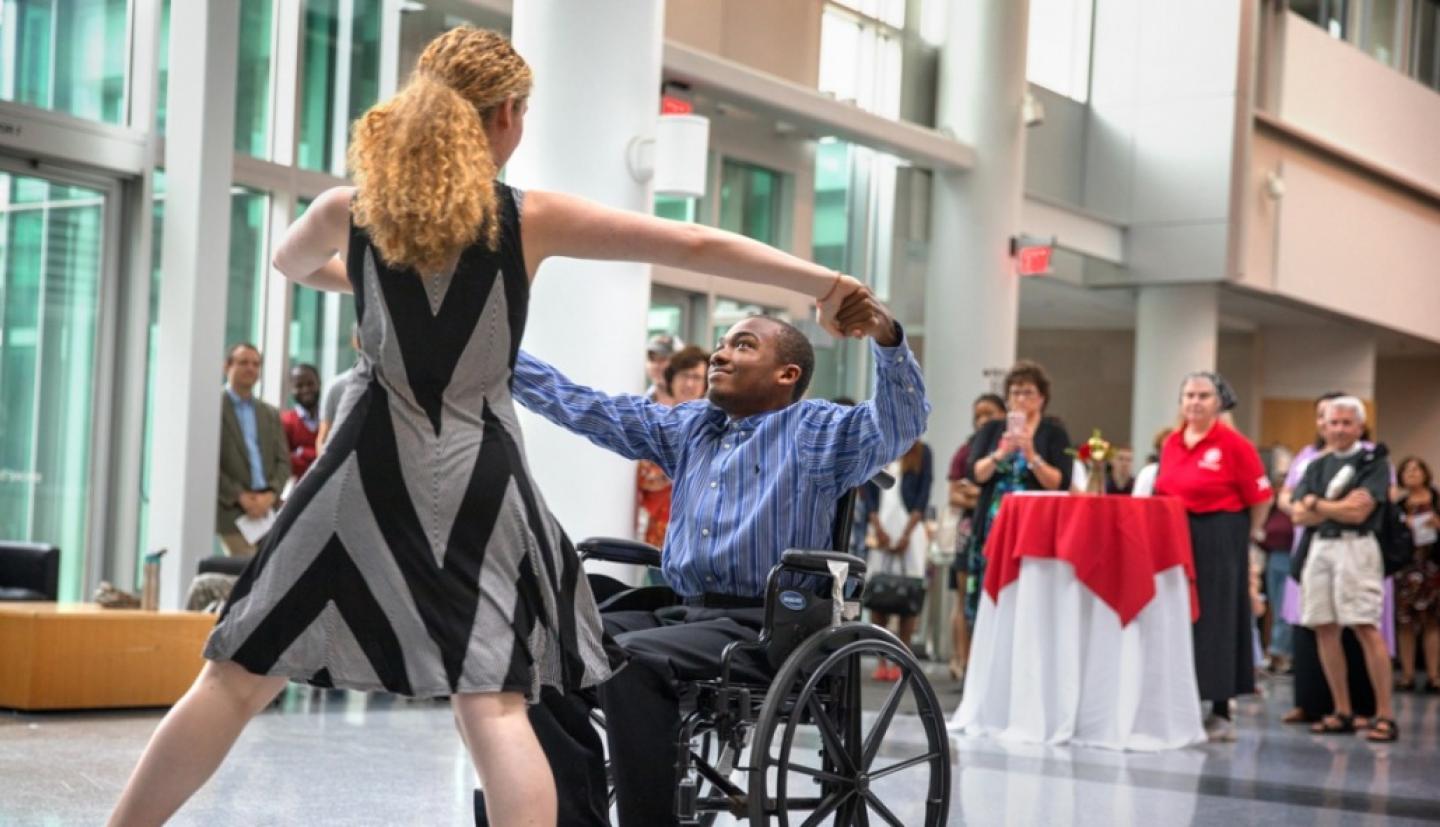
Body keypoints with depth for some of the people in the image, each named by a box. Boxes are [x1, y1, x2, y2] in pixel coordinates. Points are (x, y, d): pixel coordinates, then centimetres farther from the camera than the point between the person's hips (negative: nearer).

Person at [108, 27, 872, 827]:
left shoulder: (349, 211, 2)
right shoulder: (531, 219, -3)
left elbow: (290, 264, 26)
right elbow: (696, 245, -1)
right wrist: (825, 284, 7)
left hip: (372, 469, 1)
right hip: (475, 480, -1)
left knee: (238, 679, 9)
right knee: (494, 706, -2)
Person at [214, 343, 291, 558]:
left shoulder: (270, 414, 17)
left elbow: (283, 461, 12)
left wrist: (270, 495, -6)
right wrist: (240, 497, -11)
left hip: (268, 509, 5)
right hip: (232, 511, -5)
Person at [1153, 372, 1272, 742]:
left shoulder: (1234, 444, -10)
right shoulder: (1171, 444, 7)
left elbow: (1260, 496, -7)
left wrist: (1252, 532, 0)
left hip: (1219, 540, -5)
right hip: (1175, 538, 6)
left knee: (1214, 621, 0)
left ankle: (1221, 712, 8)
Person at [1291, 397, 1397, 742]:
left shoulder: (1373, 463, 0)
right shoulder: (1317, 466, 16)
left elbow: (1358, 512, -11)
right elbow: (1299, 516, 7)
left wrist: (1316, 503, 0)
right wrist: (1338, 507, -7)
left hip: (1355, 548, -6)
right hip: (1319, 548, 6)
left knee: (1366, 628, -12)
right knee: (1324, 629, 4)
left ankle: (1384, 714, -11)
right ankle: (1342, 712, 12)